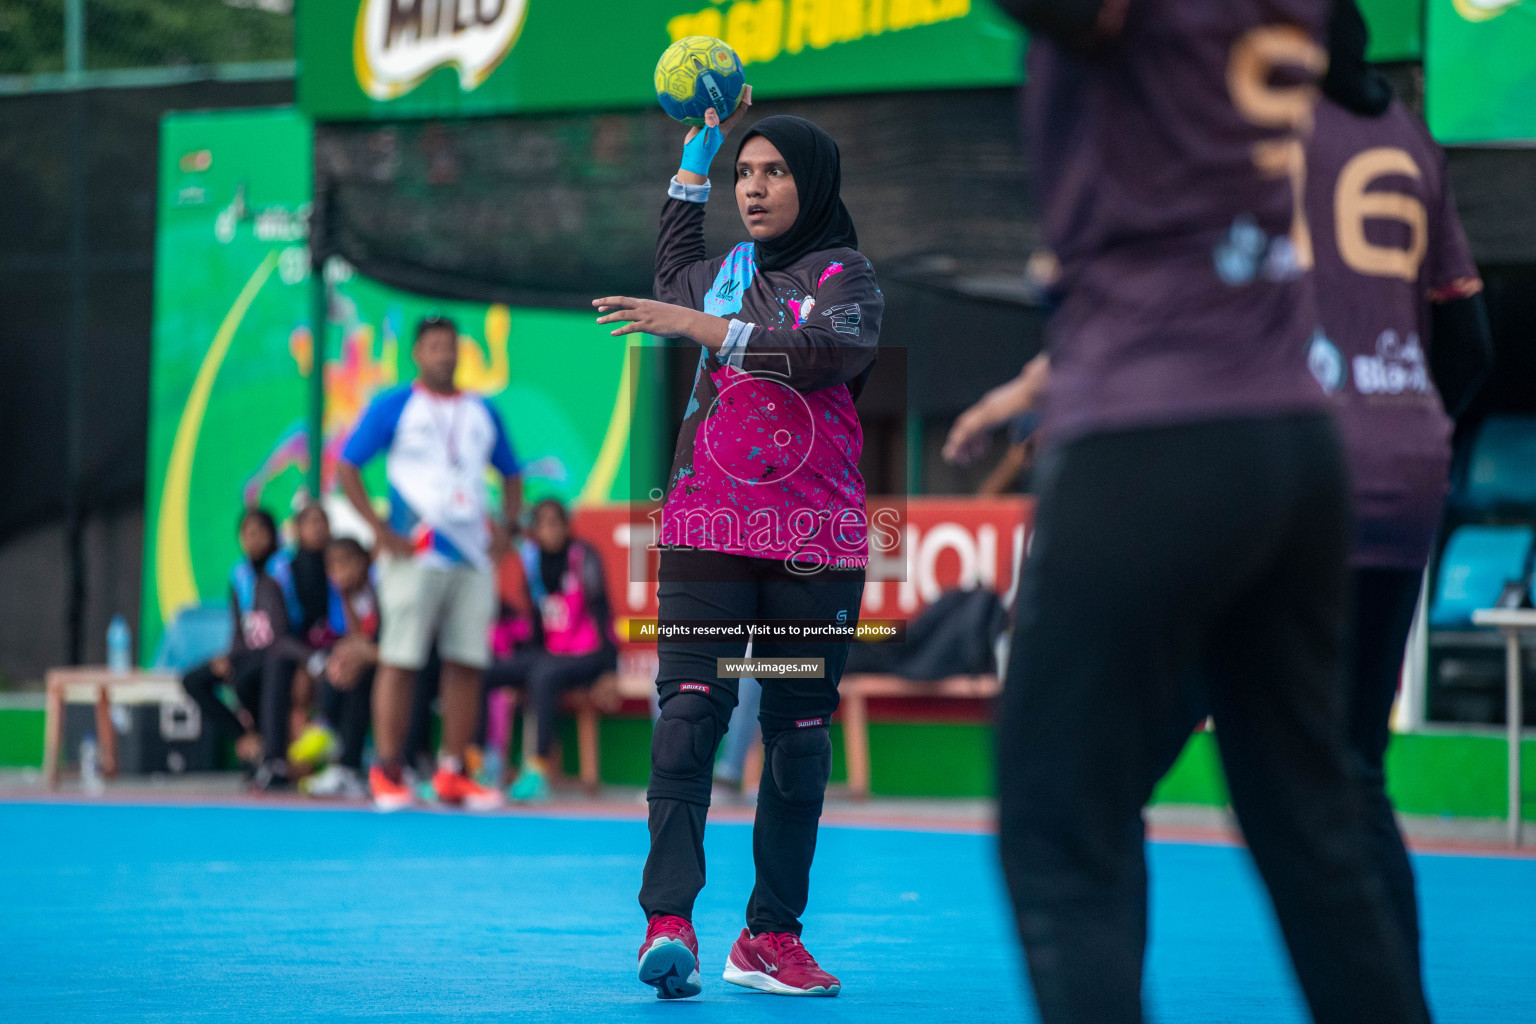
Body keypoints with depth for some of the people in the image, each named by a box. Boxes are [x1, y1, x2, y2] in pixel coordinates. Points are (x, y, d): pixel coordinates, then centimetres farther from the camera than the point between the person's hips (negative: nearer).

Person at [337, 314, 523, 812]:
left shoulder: (482, 412, 16)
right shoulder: (393, 406, 2)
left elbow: (510, 473, 26)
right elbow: (346, 467, -1)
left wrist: (507, 525, 10)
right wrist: (381, 530, -9)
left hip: (473, 555, 5)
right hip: (414, 557, -5)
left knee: (466, 663, 2)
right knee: (399, 661, -6)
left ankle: (453, 773, 7)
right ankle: (387, 773, -3)